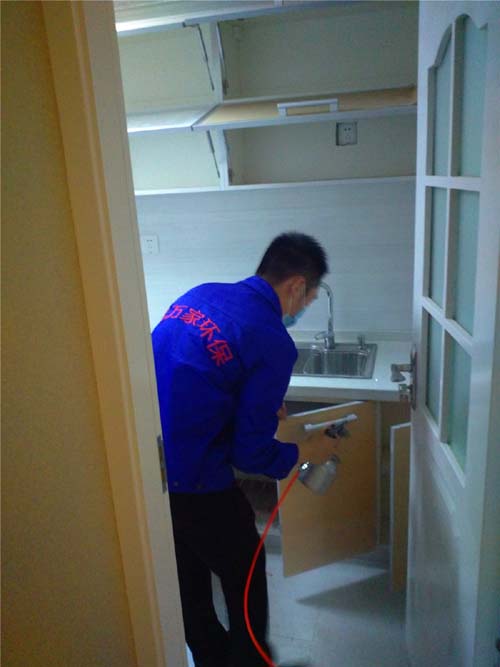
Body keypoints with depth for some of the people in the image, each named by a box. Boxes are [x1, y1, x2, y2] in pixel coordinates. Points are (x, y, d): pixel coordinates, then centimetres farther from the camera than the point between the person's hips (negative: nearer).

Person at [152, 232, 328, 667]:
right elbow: (251, 453, -13)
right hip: (193, 486, -7)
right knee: (245, 580, 22)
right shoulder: (273, 343, -17)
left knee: (189, 579, 30)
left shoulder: (200, 294, 3)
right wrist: (300, 455, 7)